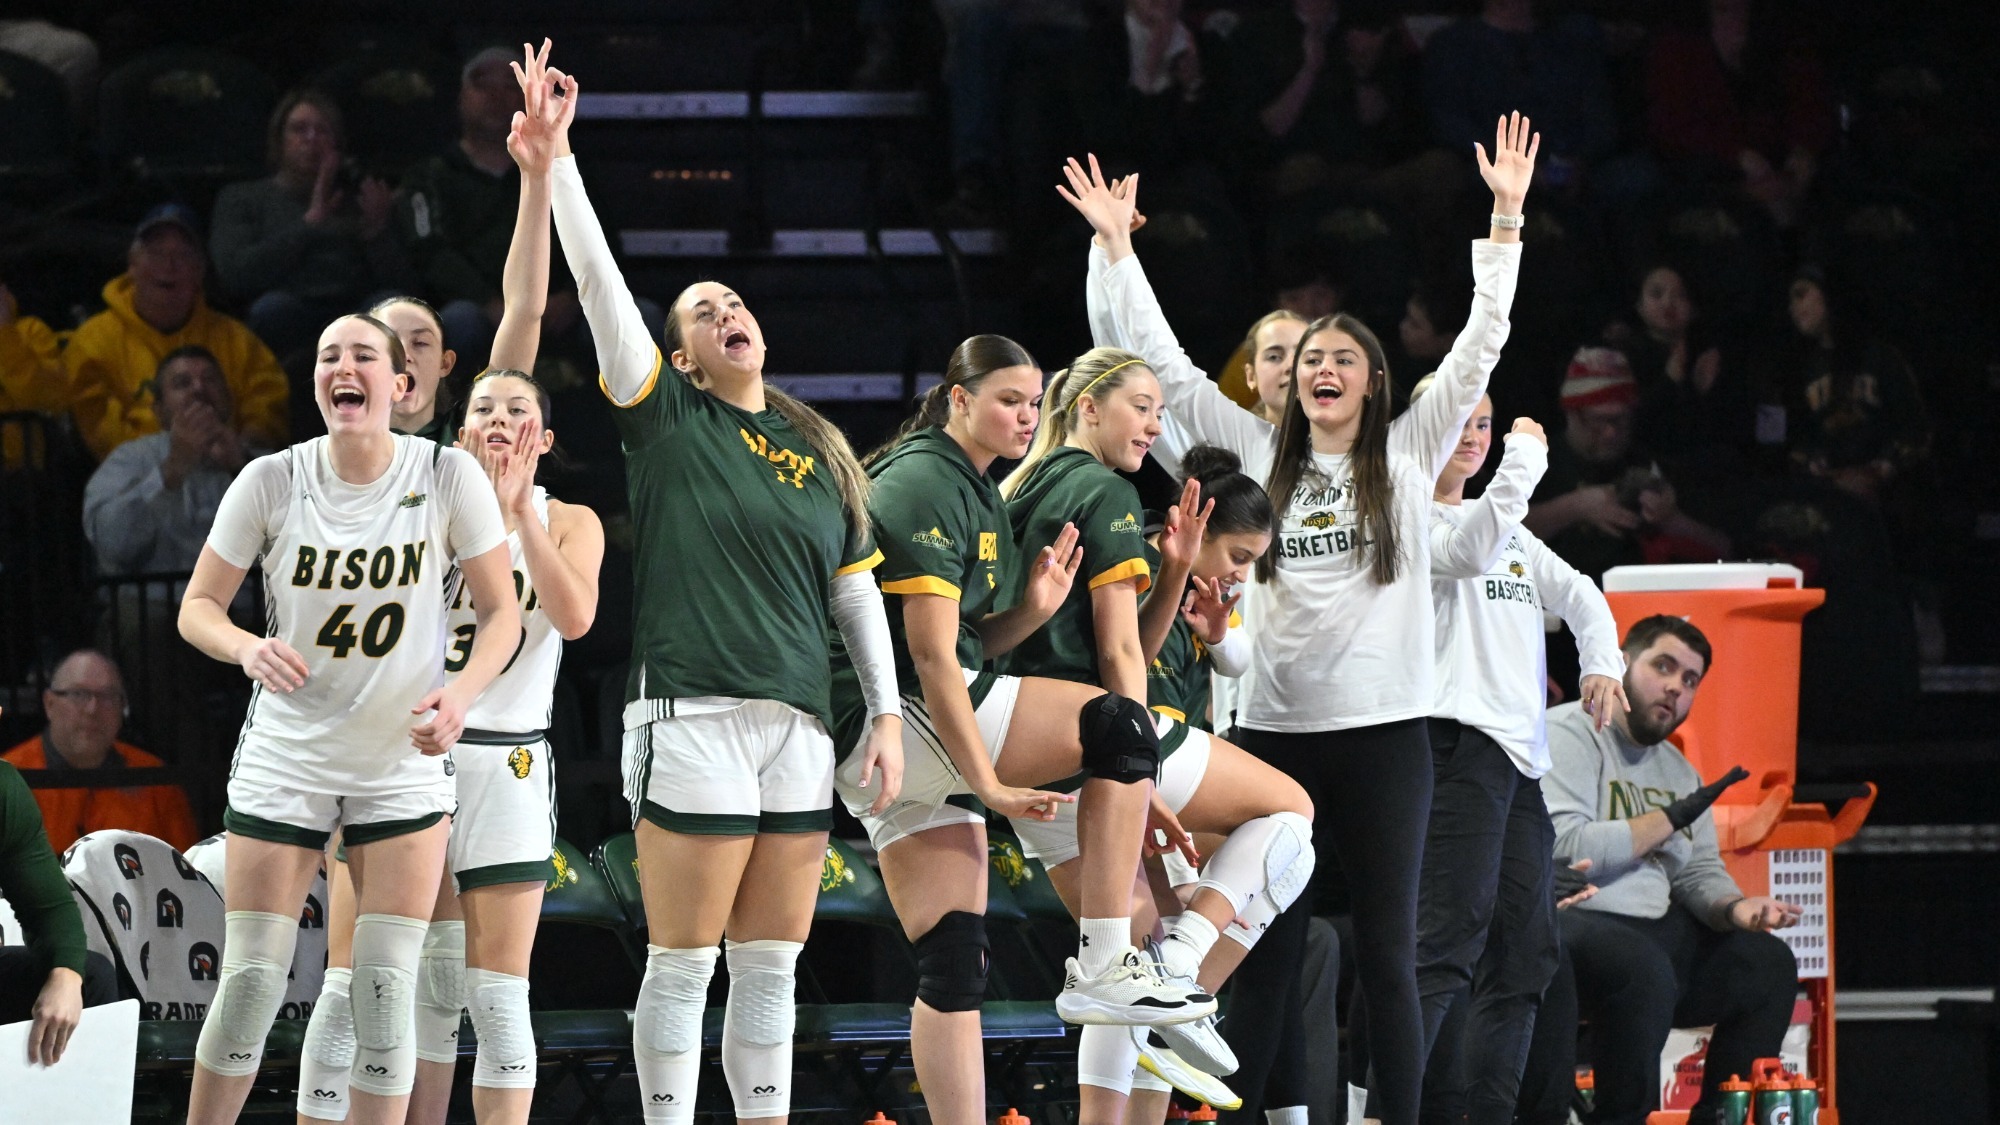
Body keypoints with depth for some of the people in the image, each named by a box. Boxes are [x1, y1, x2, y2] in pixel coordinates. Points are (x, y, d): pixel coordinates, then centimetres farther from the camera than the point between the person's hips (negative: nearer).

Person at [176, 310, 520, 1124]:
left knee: (386, 988, -4)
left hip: (404, 765, 0)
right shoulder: (271, 482, -7)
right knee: (249, 982, -3)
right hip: (285, 760, 0)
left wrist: (460, 693, -21)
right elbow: (197, 607, 0)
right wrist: (250, 650, -23)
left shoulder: (449, 477, -9)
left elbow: (501, 612, -2)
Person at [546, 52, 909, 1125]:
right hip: (692, 716, -5)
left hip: (799, 728, 5)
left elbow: (858, 589, 19)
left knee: (772, 968, 7)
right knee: (683, 965, -4)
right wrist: (555, 159, -9)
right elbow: (599, 280, -3)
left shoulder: (819, 452, 17)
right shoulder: (667, 419, 4)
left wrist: (887, 714, 12)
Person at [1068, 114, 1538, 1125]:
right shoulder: (1262, 455, 12)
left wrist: (1506, 221, -6)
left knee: (1386, 951, -1)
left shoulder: (1409, 454, 7)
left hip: (1384, 727, -2)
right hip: (1274, 725, 2)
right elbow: (1165, 365, 13)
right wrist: (1116, 247, 11)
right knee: (1266, 949, 2)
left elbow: (1480, 346, 1)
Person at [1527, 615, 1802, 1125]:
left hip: (1652, 931, 9)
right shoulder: (1569, 735, -7)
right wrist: (1668, 821, -11)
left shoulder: (1677, 770, 20)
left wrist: (1735, 908, -6)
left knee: (1767, 963, 1)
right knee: (1644, 969, -36)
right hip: (1568, 922, -9)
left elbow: (1699, 872, 18)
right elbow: (1563, 848, -21)